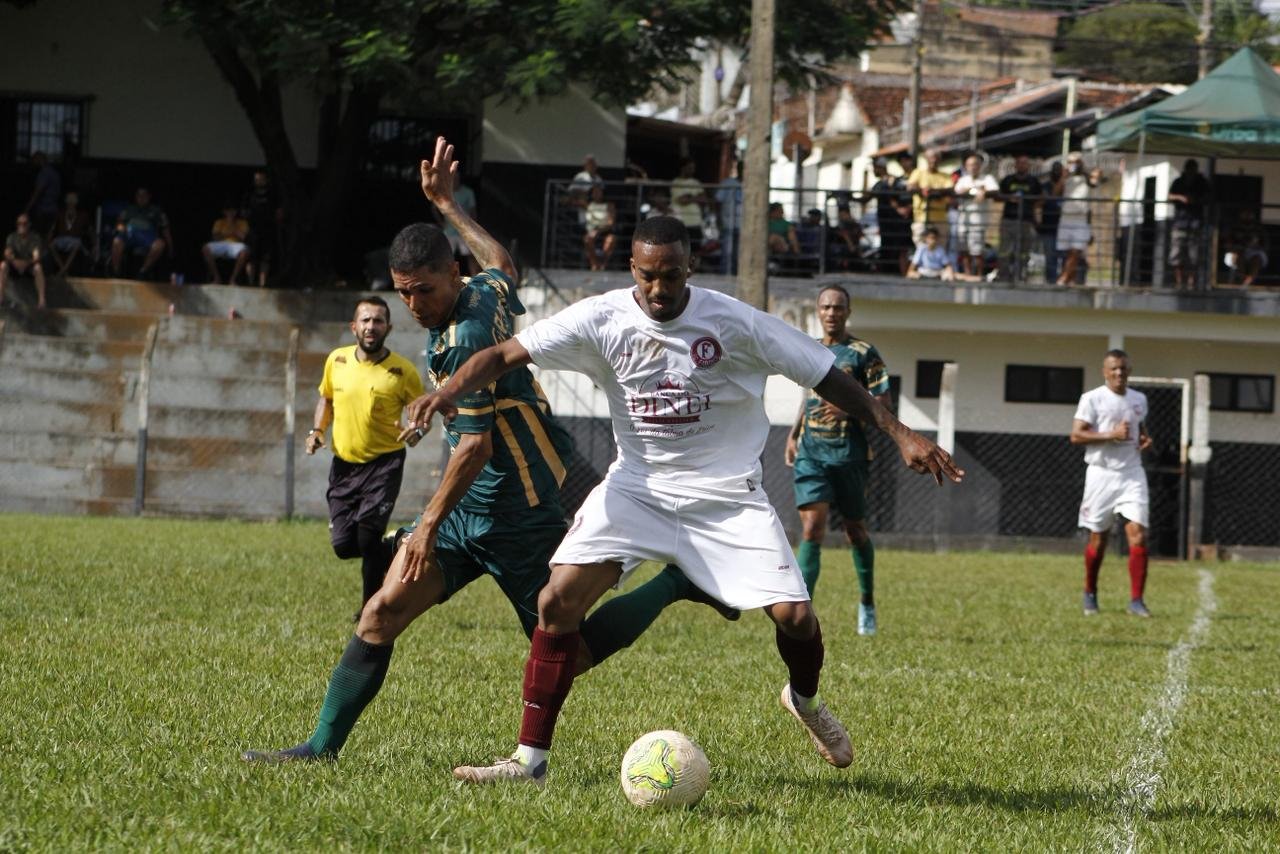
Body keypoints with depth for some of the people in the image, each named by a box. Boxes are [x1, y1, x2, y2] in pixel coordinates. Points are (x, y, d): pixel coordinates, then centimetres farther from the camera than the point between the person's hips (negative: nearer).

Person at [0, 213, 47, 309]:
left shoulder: (35, 238, -9)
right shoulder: (12, 237, -3)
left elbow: (36, 256, -21)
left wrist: (27, 263, -39)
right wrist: (14, 261, -37)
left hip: (29, 266, -2)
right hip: (15, 266, 2)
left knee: (38, 267, -37)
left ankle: (41, 299, -36)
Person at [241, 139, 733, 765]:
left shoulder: (464, 338, -21)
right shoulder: (488, 291, 4)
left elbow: (476, 444, -24)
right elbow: (500, 262, 31)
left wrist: (431, 521, -21)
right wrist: (446, 204, 38)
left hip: (514, 513, -9)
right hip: (470, 505, 9)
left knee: (568, 655, 1)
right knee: (383, 611, -2)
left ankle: (676, 584, 15)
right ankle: (323, 745, -1)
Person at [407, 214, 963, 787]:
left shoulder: (734, 322, -12)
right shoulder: (602, 320, -9)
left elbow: (826, 376, -6)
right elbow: (505, 355, -11)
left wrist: (900, 434, -10)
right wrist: (450, 390, -31)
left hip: (727, 495, -1)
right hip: (636, 487, 1)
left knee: (793, 614, -13)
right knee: (558, 600, -18)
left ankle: (805, 700, 25)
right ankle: (530, 761, -9)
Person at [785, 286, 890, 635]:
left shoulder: (863, 354, -4)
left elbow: (883, 403, -6)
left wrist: (849, 409, -22)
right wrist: (793, 434, 18)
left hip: (850, 454, -3)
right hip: (811, 453, 3)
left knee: (855, 530, 10)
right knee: (811, 528, -12)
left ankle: (868, 603, 31)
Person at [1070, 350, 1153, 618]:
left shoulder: (1139, 399, 11)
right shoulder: (1092, 399, -5)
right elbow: (1076, 435, -11)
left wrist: (1145, 439, 5)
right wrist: (1111, 435, -19)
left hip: (1132, 474, 3)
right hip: (1102, 473, -3)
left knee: (1138, 533, -12)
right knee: (1098, 538, 6)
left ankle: (1136, 600, -10)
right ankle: (1090, 595, 26)